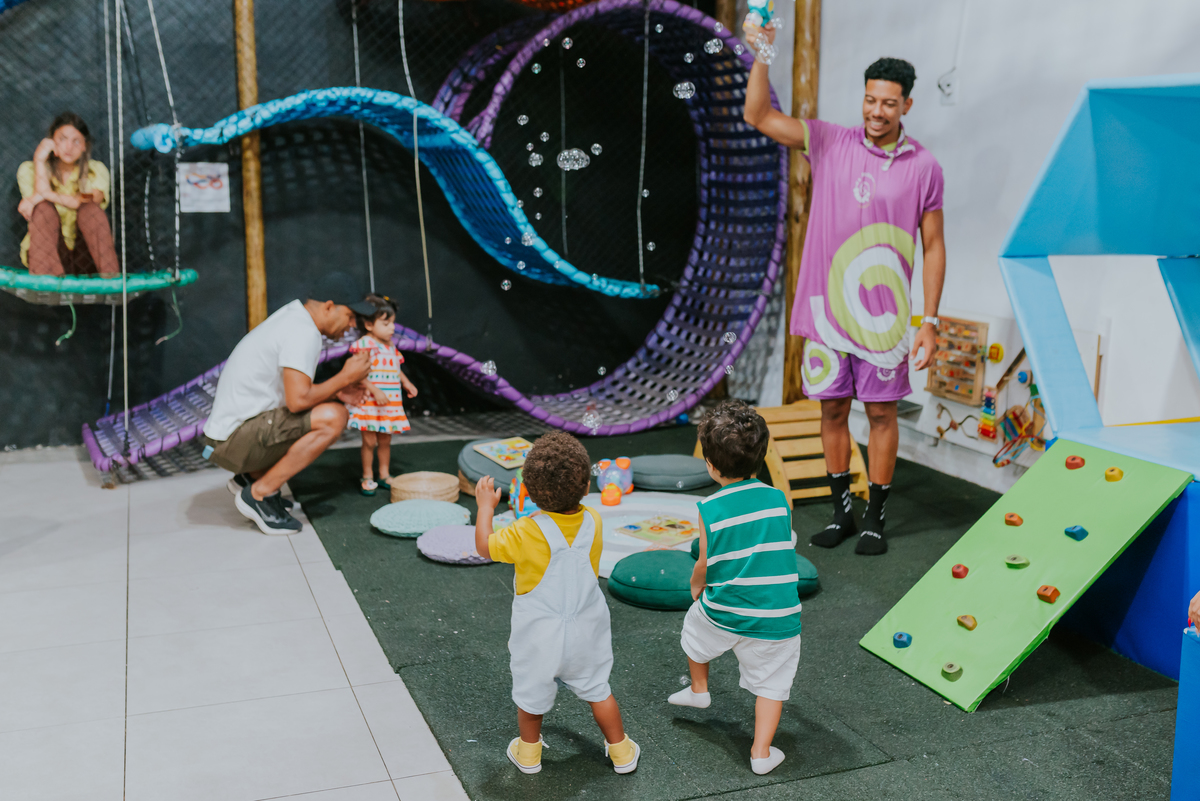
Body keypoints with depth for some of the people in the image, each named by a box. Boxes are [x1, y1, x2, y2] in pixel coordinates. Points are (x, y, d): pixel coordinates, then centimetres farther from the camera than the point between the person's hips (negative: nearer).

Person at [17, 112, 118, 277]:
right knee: (43, 207, -25)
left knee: (91, 208, -25)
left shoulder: (96, 171, 2)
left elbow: (92, 201, -18)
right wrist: (39, 160, -14)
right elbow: (41, 190, -17)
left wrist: (45, 195, -20)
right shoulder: (29, 170, 3)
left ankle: (110, 277, -34)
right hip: (47, 251, 0)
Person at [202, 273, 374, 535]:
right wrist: (344, 377, -12)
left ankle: (250, 477, 15)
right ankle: (259, 494, -13)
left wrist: (335, 390, 9)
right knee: (333, 417, -22)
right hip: (236, 439, -10)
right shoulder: (304, 333, -17)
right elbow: (298, 400, -26)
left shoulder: (289, 317, 15)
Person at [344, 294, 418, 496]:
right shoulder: (364, 345, -13)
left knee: (385, 440, 13)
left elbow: (396, 370, 23)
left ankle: (384, 474, 25)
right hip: (369, 403, -7)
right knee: (369, 441, -1)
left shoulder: (390, 346, 12)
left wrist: (406, 383, 7)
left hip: (390, 403, 7)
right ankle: (367, 478, 11)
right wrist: (375, 391, -26)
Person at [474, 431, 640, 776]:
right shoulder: (593, 522, -14)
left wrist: (486, 505, 1)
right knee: (598, 689, 20)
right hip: (586, 631, 3)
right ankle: (620, 751, 32)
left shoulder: (526, 534, -26)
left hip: (539, 636, -3)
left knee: (531, 693, 19)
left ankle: (529, 752, 38)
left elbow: (485, 547, -11)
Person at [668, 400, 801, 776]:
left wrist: (696, 587, 20)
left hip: (723, 612, 0)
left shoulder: (709, 509, -12)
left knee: (694, 625, 32)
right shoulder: (779, 500, -6)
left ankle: (698, 689, 48)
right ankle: (761, 752, 15)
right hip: (777, 616, 1)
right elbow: (784, 549, 9)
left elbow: (704, 565, -3)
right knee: (771, 683, 16)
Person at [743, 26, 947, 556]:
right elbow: (758, 117, -1)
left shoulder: (924, 167, 0)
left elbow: (933, 246, 2)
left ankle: (875, 518, 18)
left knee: (881, 413, 5)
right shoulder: (829, 143, 2)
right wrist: (761, 56, -17)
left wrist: (930, 322, -3)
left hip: (884, 314, -1)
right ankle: (841, 512, 23)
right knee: (833, 409, 9)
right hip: (826, 307, 1)